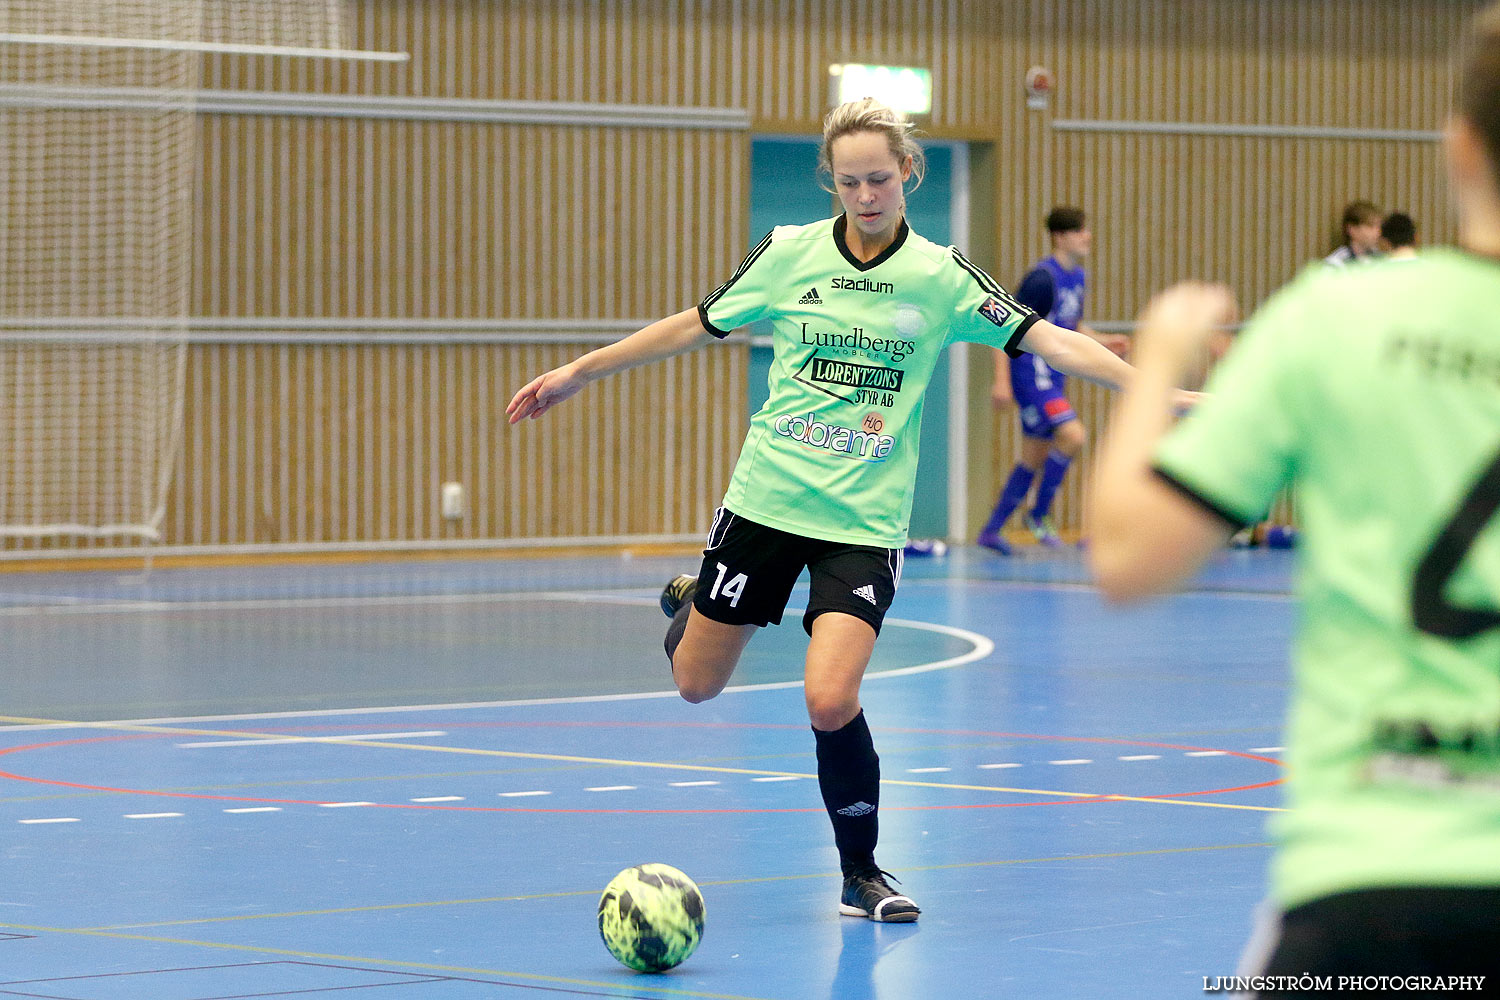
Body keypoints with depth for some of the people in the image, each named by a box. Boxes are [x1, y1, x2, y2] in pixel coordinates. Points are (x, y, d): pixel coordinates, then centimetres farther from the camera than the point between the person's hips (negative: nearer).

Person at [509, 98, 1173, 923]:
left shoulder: (939, 275, -3)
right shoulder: (790, 254, -1)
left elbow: (1050, 341, -7)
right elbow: (694, 326, 10)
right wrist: (579, 372, 12)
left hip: (864, 519, -2)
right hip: (766, 501, 2)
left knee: (831, 702, -18)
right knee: (695, 684, 10)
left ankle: (861, 873, 5)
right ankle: (690, 602, 47)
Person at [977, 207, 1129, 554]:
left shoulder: (1077, 276, 11)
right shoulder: (1043, 277, -16)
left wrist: (1102, 341, 7)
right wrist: (1001, 381, -21)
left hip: (1051, 377, 9)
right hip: (1030, 372, -9)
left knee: (1035, 459, 12)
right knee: (1073, 436, -21)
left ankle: (991, 530, 21)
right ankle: (1039, 514, -7)